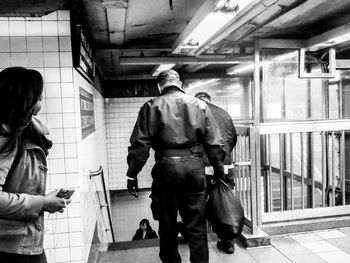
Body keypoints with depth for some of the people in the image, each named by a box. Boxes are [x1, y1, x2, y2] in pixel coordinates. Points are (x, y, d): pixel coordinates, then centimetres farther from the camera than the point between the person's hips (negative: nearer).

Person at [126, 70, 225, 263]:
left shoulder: (151, 107, 2)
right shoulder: (200, 105, 8)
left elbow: (140, 145, -3)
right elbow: (214, 143, 6)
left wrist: (132, 174, 3)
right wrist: (219, 171, 13)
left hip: (166, 167, -1)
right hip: (194, 166, 2)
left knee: (167, 224, 14)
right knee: (197, 224, 11)